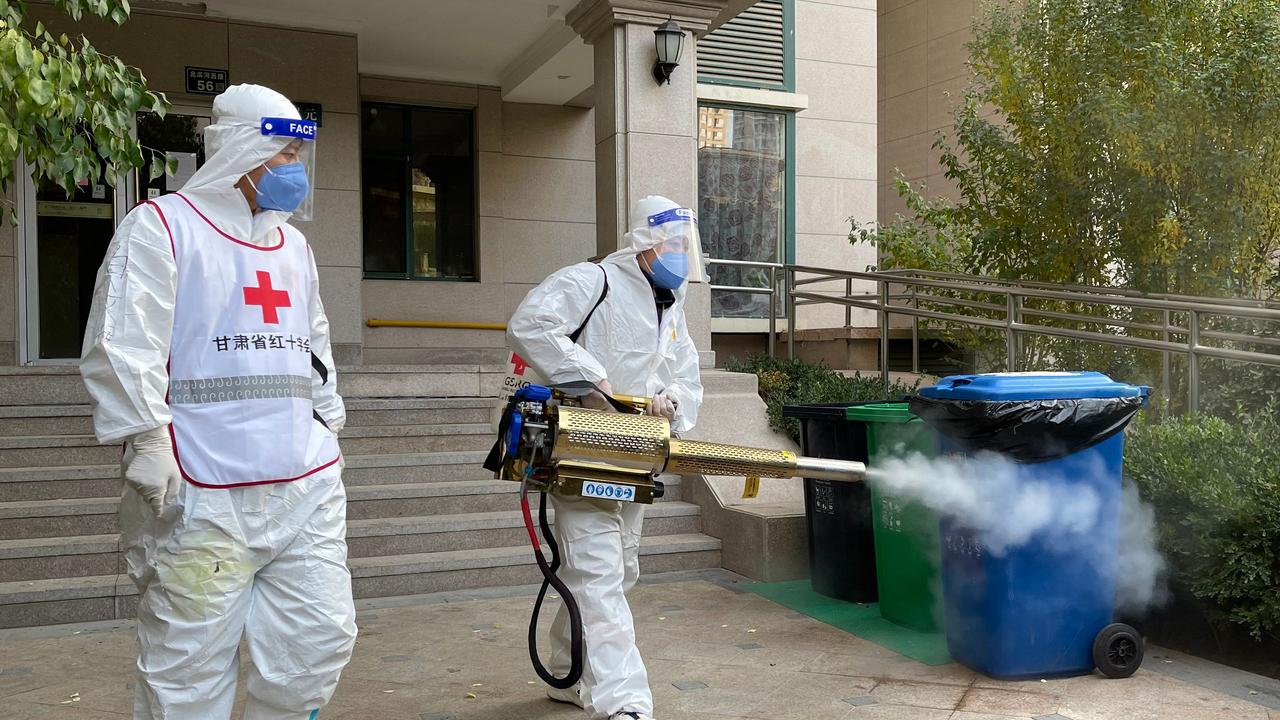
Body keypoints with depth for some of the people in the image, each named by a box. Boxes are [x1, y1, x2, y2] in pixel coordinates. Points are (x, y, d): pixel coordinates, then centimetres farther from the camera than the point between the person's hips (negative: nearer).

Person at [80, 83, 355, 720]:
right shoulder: (162, 226, -1)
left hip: (308, 486, 7)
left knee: (321, 644, 6)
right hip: (204, 498, -6)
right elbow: (121, 347, -10)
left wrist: (329, 427, 23)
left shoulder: (293, 244, 20)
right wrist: (149, 442, -15)